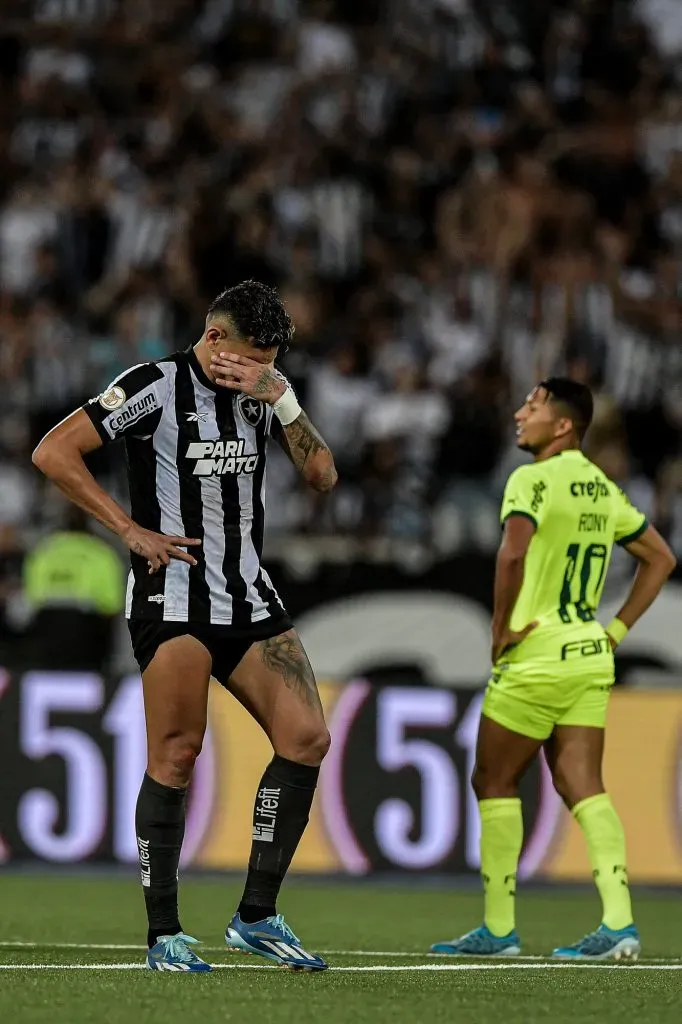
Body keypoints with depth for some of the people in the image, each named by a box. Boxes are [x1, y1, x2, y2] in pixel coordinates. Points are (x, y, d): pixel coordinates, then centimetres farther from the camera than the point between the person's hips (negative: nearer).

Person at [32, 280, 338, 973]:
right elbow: (53, 452, -11)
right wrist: (131, 530, -12)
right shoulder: (155, 387, -6)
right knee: (176, 754, -11)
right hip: (175, 597, -6)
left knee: (306, 738, -5)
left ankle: (257, 916, 3)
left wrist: (278, 397, -9)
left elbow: (321, 476, 4)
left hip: (250, 598, 6)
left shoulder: (264, 391, 11)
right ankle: (163, 934, -5)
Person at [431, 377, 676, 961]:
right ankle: (619, 924, -9)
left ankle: (500, 929, 6)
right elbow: (660, 558, 21)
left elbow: (513, 554, -29)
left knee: (494, 782, 5)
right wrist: (617, 630, 17)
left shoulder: (533, 480, -12)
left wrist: (501, 630, -17)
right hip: (590, 656, 7)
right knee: (583, 787, 3)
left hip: (535, 655, -7)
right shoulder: (602, 488, 13)